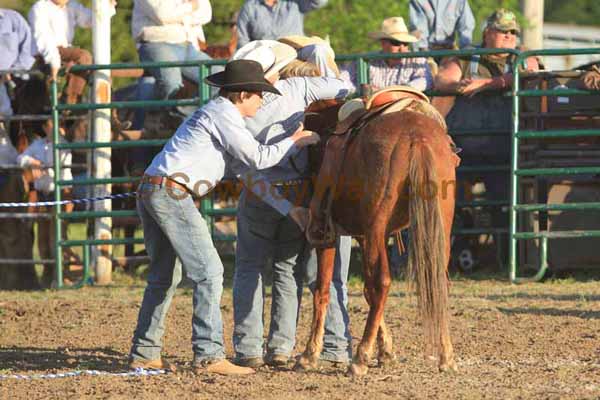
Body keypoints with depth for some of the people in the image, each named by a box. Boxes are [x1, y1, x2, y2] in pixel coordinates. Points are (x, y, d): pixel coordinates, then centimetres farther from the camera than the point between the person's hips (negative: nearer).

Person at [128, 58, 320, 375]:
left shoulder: (223, 116, 25)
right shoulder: (223, 113, -5)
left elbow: (249, 175, 26)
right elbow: (258, 158, -6)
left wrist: (287, 208, 24)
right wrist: (296, 141, 9)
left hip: (149, 192, 10)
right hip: (172, 193, -10)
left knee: (164, 277, 18)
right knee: (208, 272, -9)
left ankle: (144, 354, 23)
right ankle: (209, 355, -13)